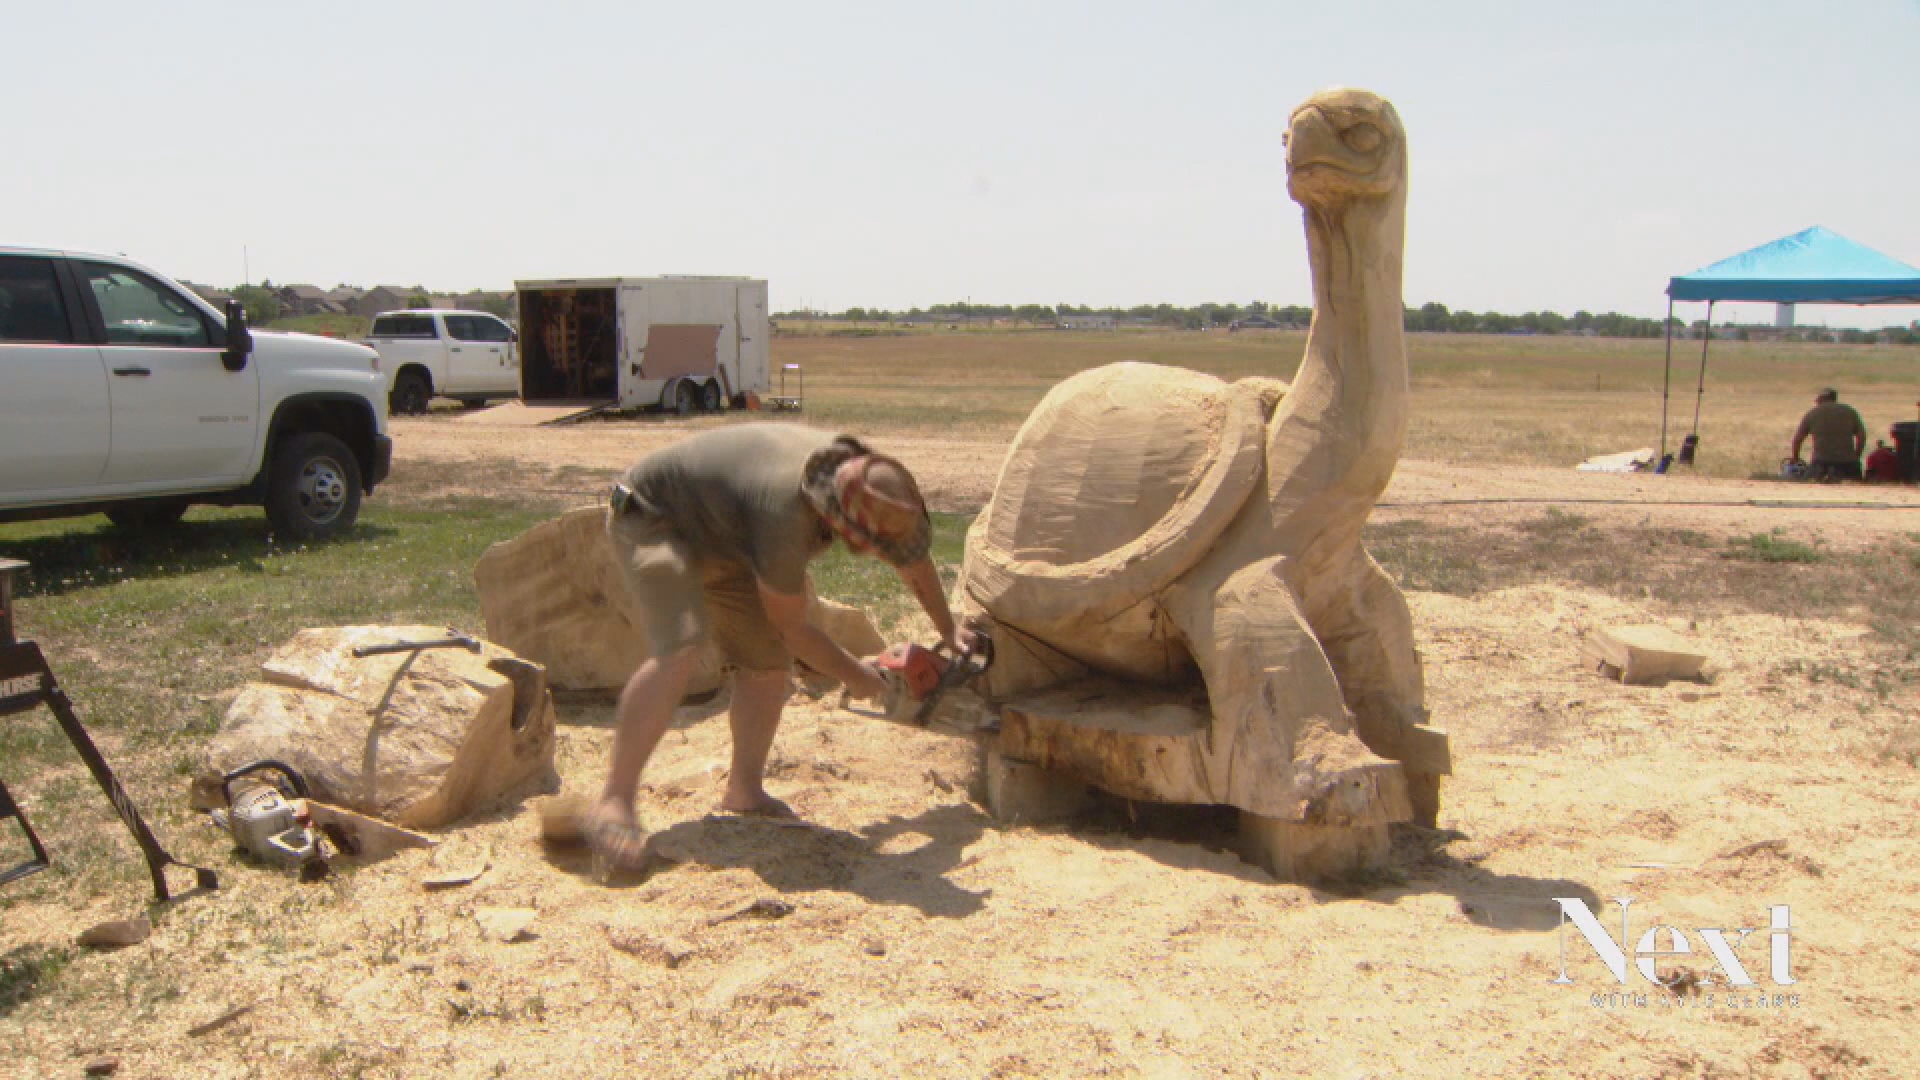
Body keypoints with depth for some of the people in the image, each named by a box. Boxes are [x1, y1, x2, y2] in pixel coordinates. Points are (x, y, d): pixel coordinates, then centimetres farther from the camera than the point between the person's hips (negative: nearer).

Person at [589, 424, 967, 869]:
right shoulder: (785, 515, -39)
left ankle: (744, 791, 14)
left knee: (768, 656, -1)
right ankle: (613, 803, -25)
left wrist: (948, 629, 17)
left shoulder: (864, 474, -17)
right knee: (678, 650, -29)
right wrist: (855, 675, -7)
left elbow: (912, 556, 5)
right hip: (651, 518, -8)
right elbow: (791, 627, -22)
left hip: (715, 529, 8)